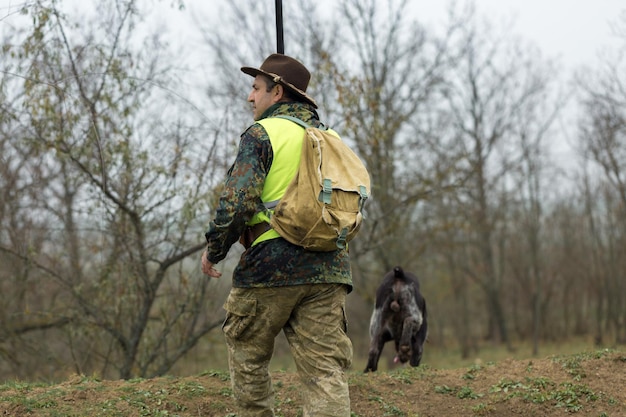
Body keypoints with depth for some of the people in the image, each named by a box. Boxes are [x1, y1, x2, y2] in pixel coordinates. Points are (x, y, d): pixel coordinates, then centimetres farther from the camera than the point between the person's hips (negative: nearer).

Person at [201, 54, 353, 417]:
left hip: (272, 267, -5)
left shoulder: (262, 134, -4)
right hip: (329, 270, 5)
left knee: (247, 353, 15)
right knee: (326, 368, 0)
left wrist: (214, 249, 0)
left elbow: (237, 200, -13)